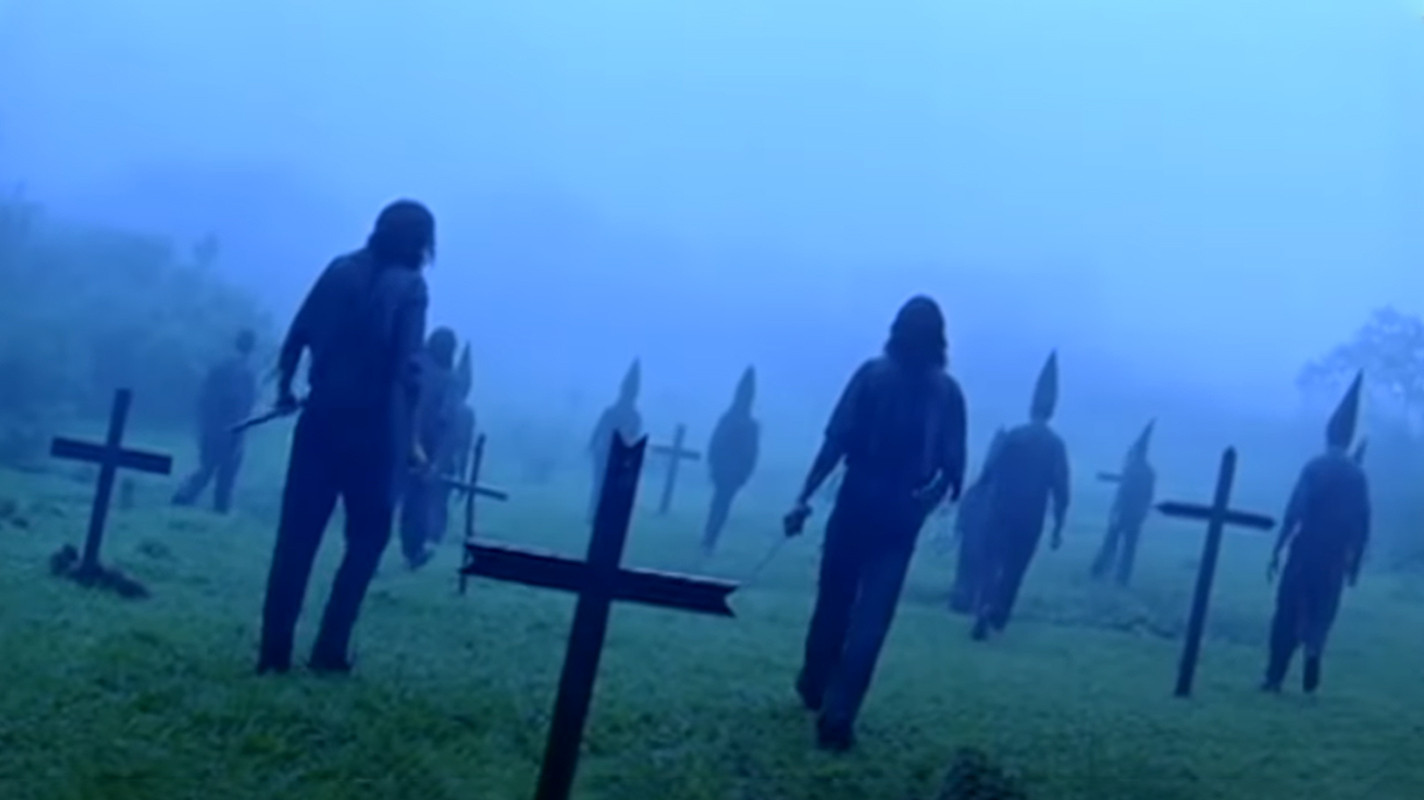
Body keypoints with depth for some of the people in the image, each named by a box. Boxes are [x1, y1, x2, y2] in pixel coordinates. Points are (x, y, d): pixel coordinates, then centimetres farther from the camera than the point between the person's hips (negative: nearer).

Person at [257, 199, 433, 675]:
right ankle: (330, 649, 6)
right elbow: (407, 367, -14)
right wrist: (411, 436, -11)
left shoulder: (341, 269, 8)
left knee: (297, 535, 5)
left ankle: (274, 651, 3)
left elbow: (297, 335, 8)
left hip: (321, 419, 4)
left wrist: (285, 386, 22)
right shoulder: (409, 286, -5)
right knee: (367, 538, 9)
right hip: (373, 427, -4)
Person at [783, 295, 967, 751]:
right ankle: (837, 717, -3)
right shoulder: (948, 392, 1)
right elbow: (952, 465, -2)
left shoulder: (873, 374, -3)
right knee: (870, 619, 2)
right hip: (901, 515, 0)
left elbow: (836, 441, -9)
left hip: (857, 502, 0)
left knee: (834, 601, 16)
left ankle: (815, 689, 33)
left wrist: (805, 497, -8)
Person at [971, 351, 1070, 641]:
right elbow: (1060, 490, -5)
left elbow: (992, 471, -1)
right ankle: (998, 616, 17)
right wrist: (1058, 526, 0)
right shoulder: (1056, 445, -2)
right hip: (1031, 518, 1)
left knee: (992, 563, 2)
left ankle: (986, 607, -19)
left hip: (1002, 511, -1)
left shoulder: (1013, 435, -3)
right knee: (1014, 569, 15)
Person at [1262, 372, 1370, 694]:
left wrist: (1277, 551, -9)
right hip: (1334, 560, 3)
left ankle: (1275, 676, 5)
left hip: (1305, 553, -3)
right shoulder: (1358, 476, 5)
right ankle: (1313, 647, -12)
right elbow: (1362, 525, 4)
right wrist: (1354, 564, 11)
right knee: (1321, 615, 15)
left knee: (1288, 614, 5)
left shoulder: (1315, 467, -6)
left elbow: (1294, 512, -12)